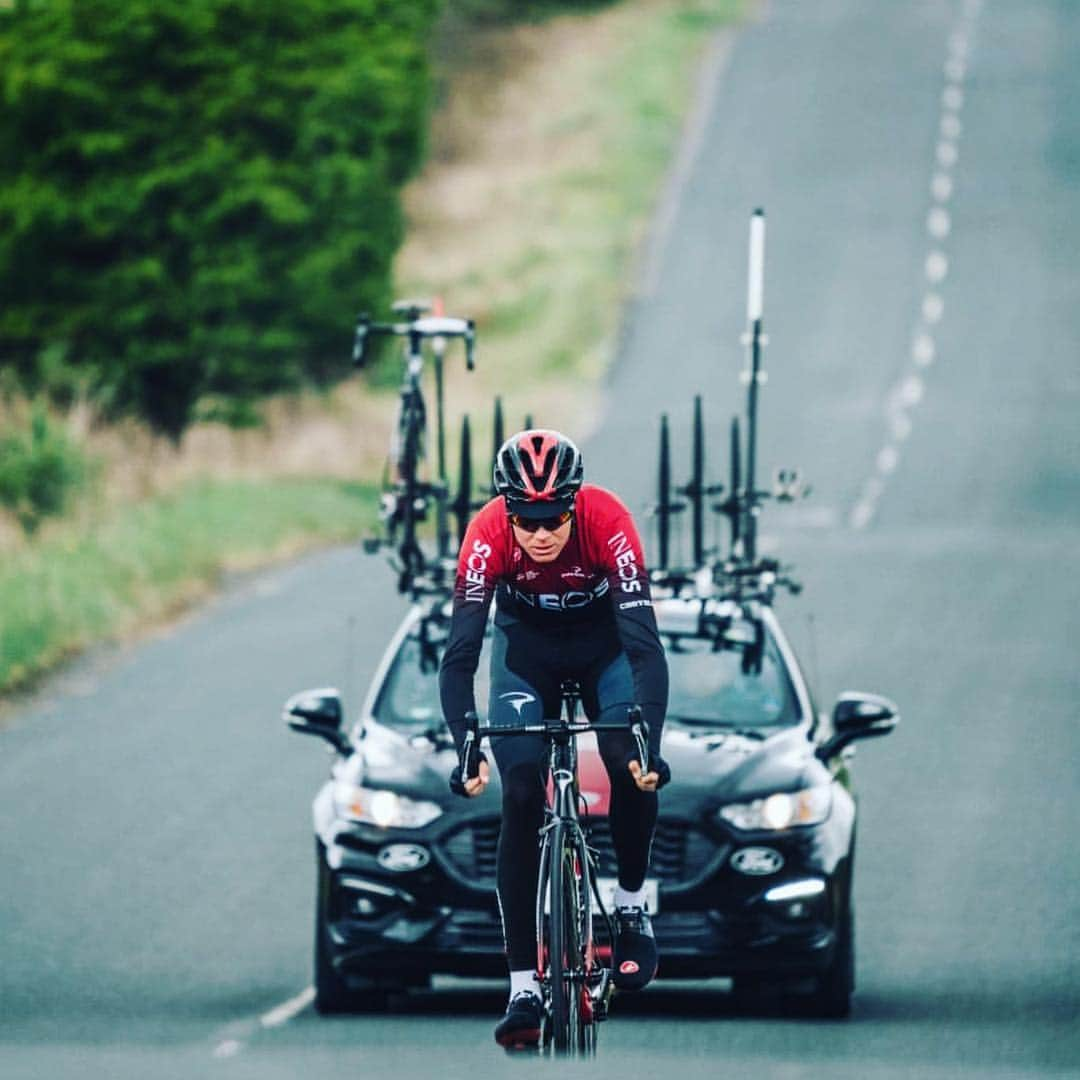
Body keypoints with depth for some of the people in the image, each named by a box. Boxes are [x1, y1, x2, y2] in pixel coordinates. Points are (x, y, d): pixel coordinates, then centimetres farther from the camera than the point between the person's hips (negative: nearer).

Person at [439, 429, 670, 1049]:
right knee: (521, 796, -14)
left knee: (633, 768, -25)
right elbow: (460, 654, -34)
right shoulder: (488, 535, -32)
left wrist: (648, 746, -48)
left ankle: (632, 906, 1)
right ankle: (524, 986, -11)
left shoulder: (607, 521, -34)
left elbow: (645, 643, -38)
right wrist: (466, 751, -46)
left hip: (603, 644, 0)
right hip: (526, 648, 0)